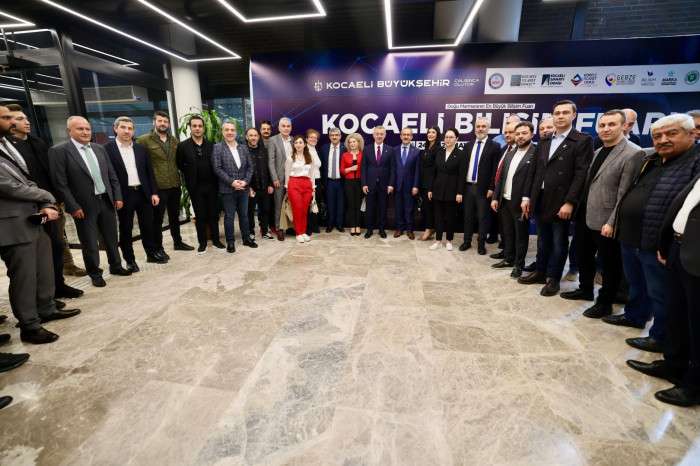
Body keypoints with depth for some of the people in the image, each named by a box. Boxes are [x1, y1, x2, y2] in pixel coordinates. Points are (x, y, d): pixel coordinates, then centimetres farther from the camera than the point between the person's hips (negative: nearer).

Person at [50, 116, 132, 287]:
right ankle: (95, 273, 23)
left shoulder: (99, 149, 9)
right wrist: (73, 207, -14)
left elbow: (112, 175, 11)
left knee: (111, 238, 15)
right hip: (84, 206, -4)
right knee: (89, 243, 7)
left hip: (107, 201, 5)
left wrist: (118, 196, 4)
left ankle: (116, 266, 31)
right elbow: (60, 183, -10)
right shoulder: (59, 151, -8)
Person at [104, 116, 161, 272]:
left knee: (147, 226, 11)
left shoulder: (140, 148, 9)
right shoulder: (107, 149, -4)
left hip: (143, 192, 4)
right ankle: (130, 260, 17)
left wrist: (154, 192, 4)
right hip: (124, 195, -3)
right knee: (125, 229, 7)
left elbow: (149, 171, 10)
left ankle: (151, 253, 25)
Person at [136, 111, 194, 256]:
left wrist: (179, 177, 12)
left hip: (175, 185, 5)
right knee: (157, 219, 5)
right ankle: (158, 248, 16)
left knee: (175, 216, 16)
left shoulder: (174, 140, 10)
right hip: (157, 186, -5)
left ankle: (178, 242, 30)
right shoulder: (144, 140, -7)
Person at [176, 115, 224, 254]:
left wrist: (215, 179, 0)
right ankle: (202, 242, 18)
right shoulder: (183, 146, -2)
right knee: (200, 216, 6)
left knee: (214, 214, 8)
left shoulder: (211, 145, 3)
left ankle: (216, 240, 20)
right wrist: (190, 175, 3)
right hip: (195, 187, -1)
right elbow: (179, 164, 5)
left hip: (211, 185, 1)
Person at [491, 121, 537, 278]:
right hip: (505, 201, 6)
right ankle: (508, 259, 31)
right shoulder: (509, 154, 12)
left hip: (520, 202, -6)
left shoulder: (536, 153, -10)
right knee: (507, 232, 16)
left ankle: (519, 264, 19)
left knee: (521, 234, 7)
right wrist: (495, 197, 8)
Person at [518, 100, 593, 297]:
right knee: (543, 241, 16)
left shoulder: (583, 140, -5)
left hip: (561, 202, -5)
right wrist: (528, 196, 6)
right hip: (540, 200, 5)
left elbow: (581, 174, -12)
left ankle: (553, 278, 19)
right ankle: (540, 272, 29)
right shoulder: (544, 142, 13)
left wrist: (569, 202, -19)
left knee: (559, 243, 6)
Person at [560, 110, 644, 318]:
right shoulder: (598, 152, 12)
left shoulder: (633, 153, -14)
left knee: (609, 265, 9)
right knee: (583, 256, 20)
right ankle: (585, 289, 40)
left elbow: (625, 193, -18)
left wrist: (612, 222, -19)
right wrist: (580, 210, 11)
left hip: (605, 222, -8)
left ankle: (605, 303, 24)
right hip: (586, 217, 8)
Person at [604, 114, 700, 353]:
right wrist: (620, 227, 16)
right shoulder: (650, 162, 13)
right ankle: (634, 316, 43)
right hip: (630, 238, 8)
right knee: (636, 285, 24)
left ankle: (661, 338, 23)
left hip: (658, 244, -7)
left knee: (660, 294, 7)